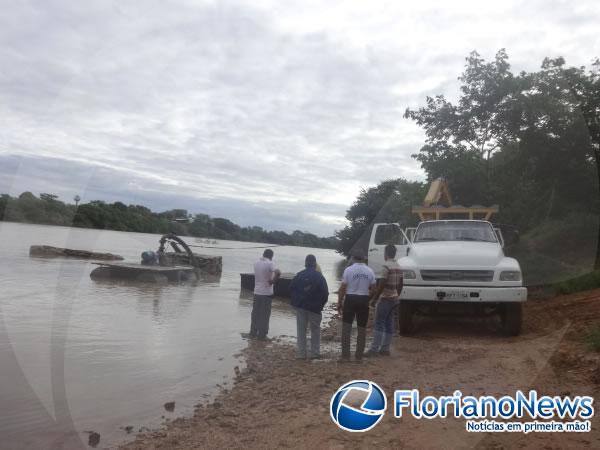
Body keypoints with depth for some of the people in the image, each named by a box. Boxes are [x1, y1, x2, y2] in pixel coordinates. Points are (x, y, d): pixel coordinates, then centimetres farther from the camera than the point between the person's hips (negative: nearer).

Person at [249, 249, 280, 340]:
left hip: (257, 292, 5)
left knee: (255, 313, 13)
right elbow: (277, 272, -26)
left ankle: (253, 333, 18)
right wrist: (273, 281, -7)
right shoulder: (269, 263, -12)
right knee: (265, 315, 4)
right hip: (267, 293, -5)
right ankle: (262, 335, 7)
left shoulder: (256, 263, 5)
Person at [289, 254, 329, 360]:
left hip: (300, 307, 2)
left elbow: (291, 289, 3)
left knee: (301, 330, 10)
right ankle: (315, 353, 14)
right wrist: (321, 304, 7)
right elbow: (325, 293, -9)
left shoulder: (299, 275, -2)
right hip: (314, 308, -2)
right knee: (315, 330, 12)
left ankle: (301, 353, 10)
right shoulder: (319, 276, -9)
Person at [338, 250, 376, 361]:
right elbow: (372, 288, 5)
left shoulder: (348, 270, -8)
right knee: (362, 328, 11)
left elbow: (342, 288, -7)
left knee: (346, 327, 4)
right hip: (364, 300, 3)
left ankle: (345, 355, 3)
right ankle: (359, 356, 16)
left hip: (350, 299, -2)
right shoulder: (370, 271, 2)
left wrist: (339, 302, 2)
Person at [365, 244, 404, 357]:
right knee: (389, 324, 9)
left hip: (385, 298, -8)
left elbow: (381, 284, -20)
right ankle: (385, 349, 13)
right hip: (394, 299, 8)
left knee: (379, 324, -7)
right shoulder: (398, 267, 11)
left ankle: (374, 349, -8)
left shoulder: (387, 266, -16)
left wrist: (374, 298, -15)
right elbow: (400, 284, 16)